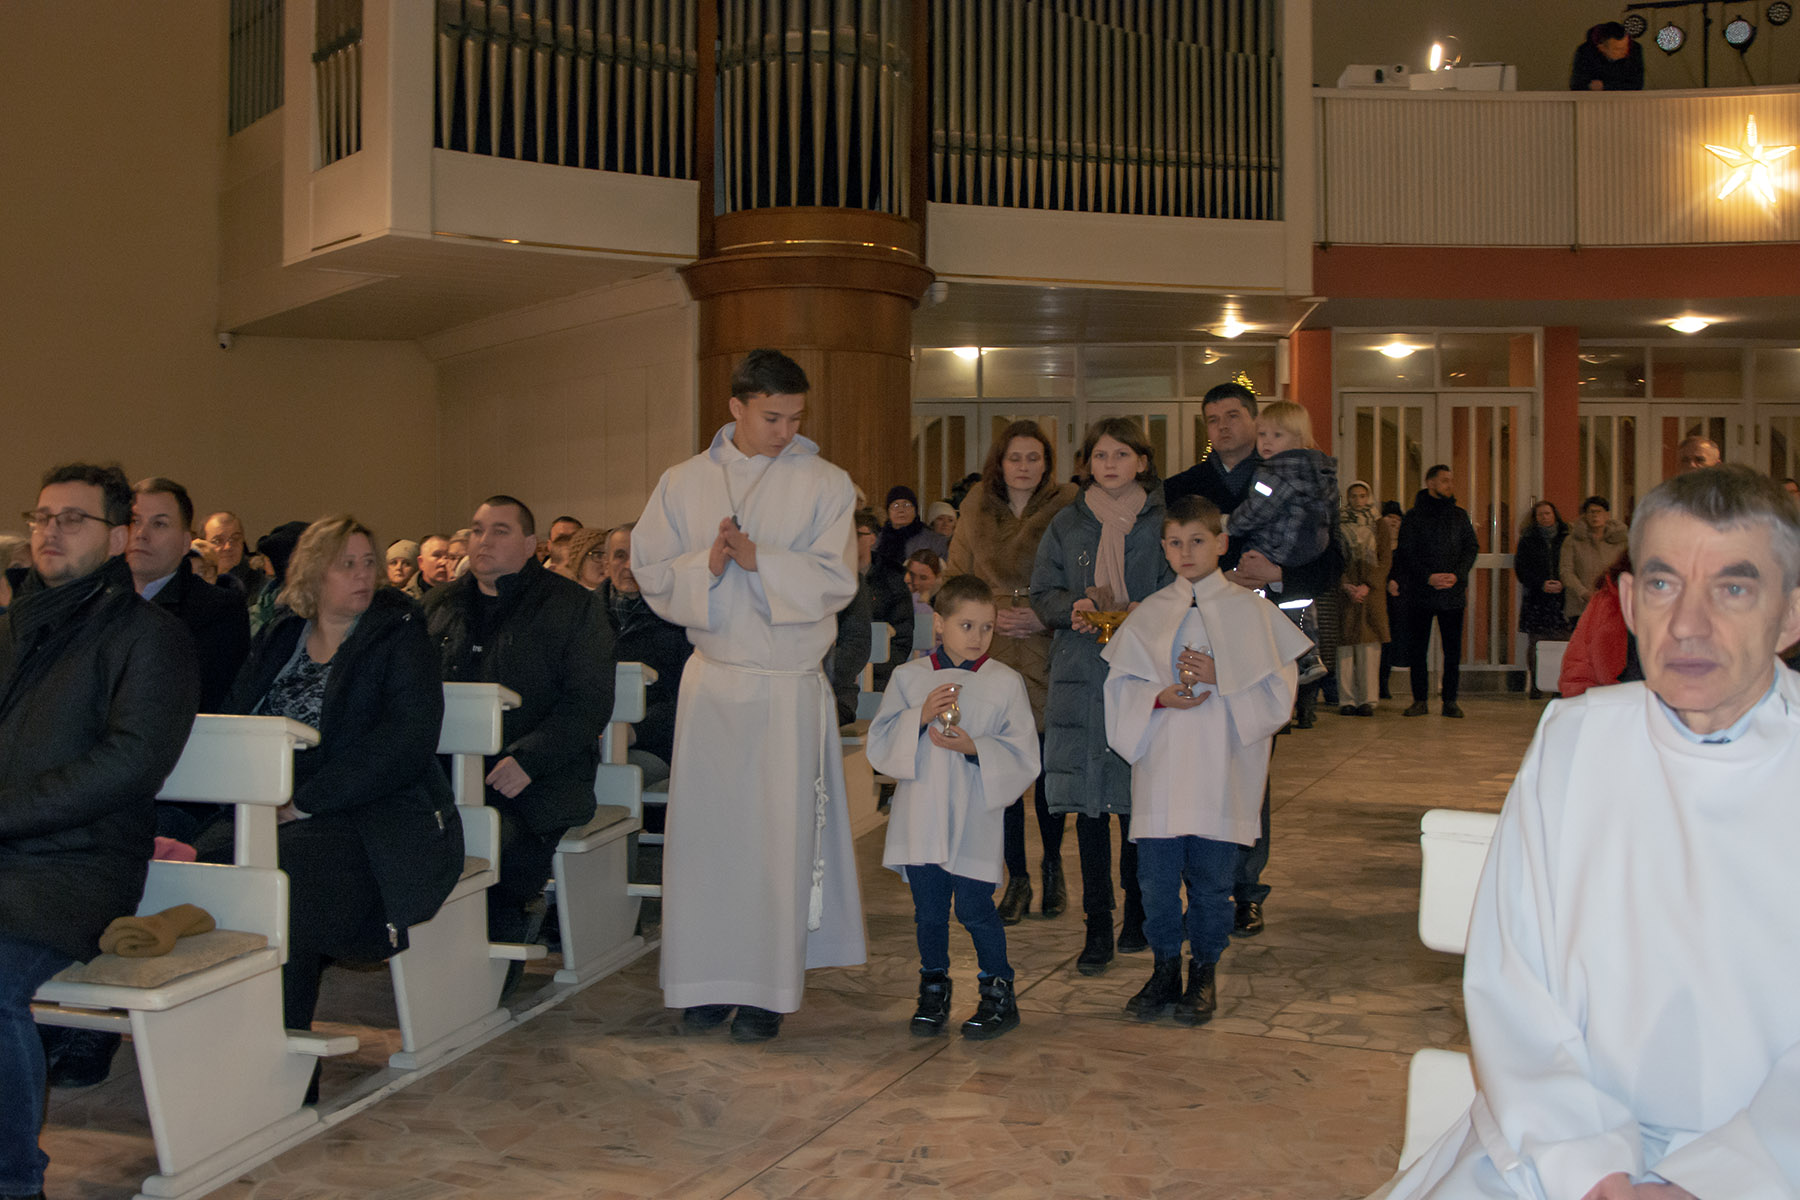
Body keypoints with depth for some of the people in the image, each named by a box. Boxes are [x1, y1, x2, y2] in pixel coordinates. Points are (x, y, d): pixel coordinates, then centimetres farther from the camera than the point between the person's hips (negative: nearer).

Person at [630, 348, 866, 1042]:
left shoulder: (825, 485, 1)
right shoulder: (684, 483, 7)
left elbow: (836, 582, -6)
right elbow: (652, 573, 4)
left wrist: (758, 557, -17)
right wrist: (707, 563, -15)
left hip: (791, 684, -2)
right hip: (711, 681, 2)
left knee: (781, 834, -1)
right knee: (705, 828, 4)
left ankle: (770, 989, 9)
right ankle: (707, 980, 15)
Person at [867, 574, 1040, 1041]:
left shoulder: (1006, 682, -1)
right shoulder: (908, 677, 3)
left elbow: (1023, 757, -3)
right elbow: (879, 743, -1)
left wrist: (975, 748, -18)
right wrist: (920, 717, -16)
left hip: (974, 821, -2)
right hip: (920, 818, 2)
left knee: (974, 908, -2)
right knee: (928, 910, 11)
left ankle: (998, 993, 16)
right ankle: (933, 991, 27)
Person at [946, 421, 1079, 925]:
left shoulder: (1068, 506, 0)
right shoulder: (976, 509, 9)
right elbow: (956, 578, 11)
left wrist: (1046, 616, -13)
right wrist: (990, 615, -4)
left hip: (1050, 654, -2)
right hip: (992, 653, 2)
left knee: (1050, 765, 1)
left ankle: (1053, 867, 24)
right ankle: (1016, 878, 13)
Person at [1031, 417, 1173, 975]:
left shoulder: (1164, 521, 5)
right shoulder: (1068, 524, 11)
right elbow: (1043, 594, 10)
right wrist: (1075, 609, -10)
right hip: (1080, 677, 2)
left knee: (1139, 801, 3)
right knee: (1088, 801, 1)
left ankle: (1137, 912, 21)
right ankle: (1098, 925, 8)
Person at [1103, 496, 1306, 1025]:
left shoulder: (1250, 611, 2)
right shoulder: (1149, 613, 8)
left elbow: (1277, 688, -2)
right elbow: (1121, 685, 6)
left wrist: (1220, 678, -15)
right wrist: (1161, 697, -13)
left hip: (1221, 769, -2)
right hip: (1160, 767, 2)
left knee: (1212, 878, 5)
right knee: (1156, 876, 3)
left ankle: (1204, 974, 22)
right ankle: (1165, 968, 21)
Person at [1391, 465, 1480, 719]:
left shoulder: (1459, 515, 12)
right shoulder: (1413, 516, 3)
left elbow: (1470, 548, 8)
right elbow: (1405, 553, -3)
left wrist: (1457, 575, -9)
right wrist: (1428, 577, -14)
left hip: (1453, 591, 2)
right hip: (1420, 592, -2)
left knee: (1453, 648, 1)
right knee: (1417, 648, 0)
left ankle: (1450, 700, 7)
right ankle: (1420, 700, 8)